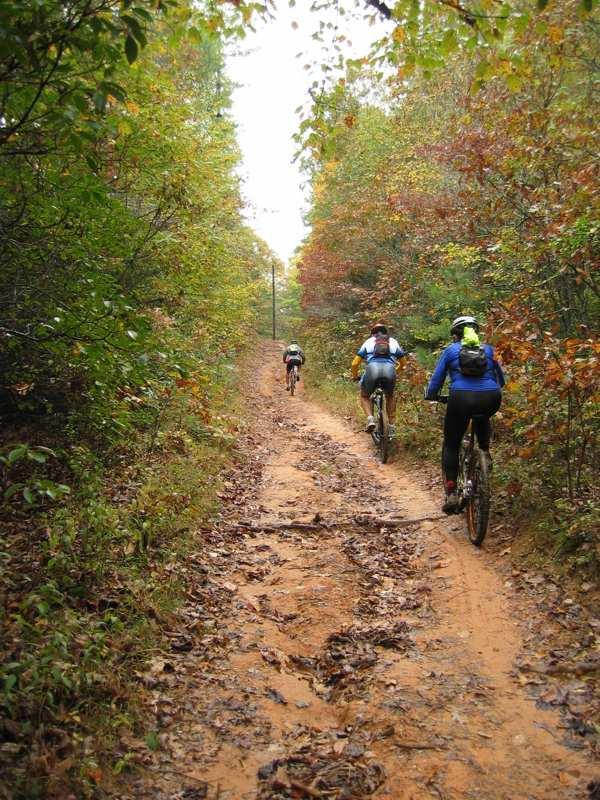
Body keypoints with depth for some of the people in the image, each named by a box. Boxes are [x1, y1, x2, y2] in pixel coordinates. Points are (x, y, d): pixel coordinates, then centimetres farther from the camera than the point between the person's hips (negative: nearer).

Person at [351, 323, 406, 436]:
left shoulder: (368, 342, 28)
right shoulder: (393, 341, 31)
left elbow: (355, 363, 23)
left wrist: (355, 376, 41)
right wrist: (397, 371, 55)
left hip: (372, 368, -1)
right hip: (390, 370, 1)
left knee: (364, 396, 26)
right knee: (390, 396, 32)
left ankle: (370, 419, 2)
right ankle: (392, 426, 25)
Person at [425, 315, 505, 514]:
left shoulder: (450, 350, 15)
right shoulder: (488, 349, 21)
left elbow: (436, 380, 12)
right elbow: (501, 379, 28)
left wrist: (430, 395, 30)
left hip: (461, 399, -2)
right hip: (490, 399, 3)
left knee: (451, 445, 13)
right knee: (482, 419, 41)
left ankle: (451, 494, 3)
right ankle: (485, 452, 22)